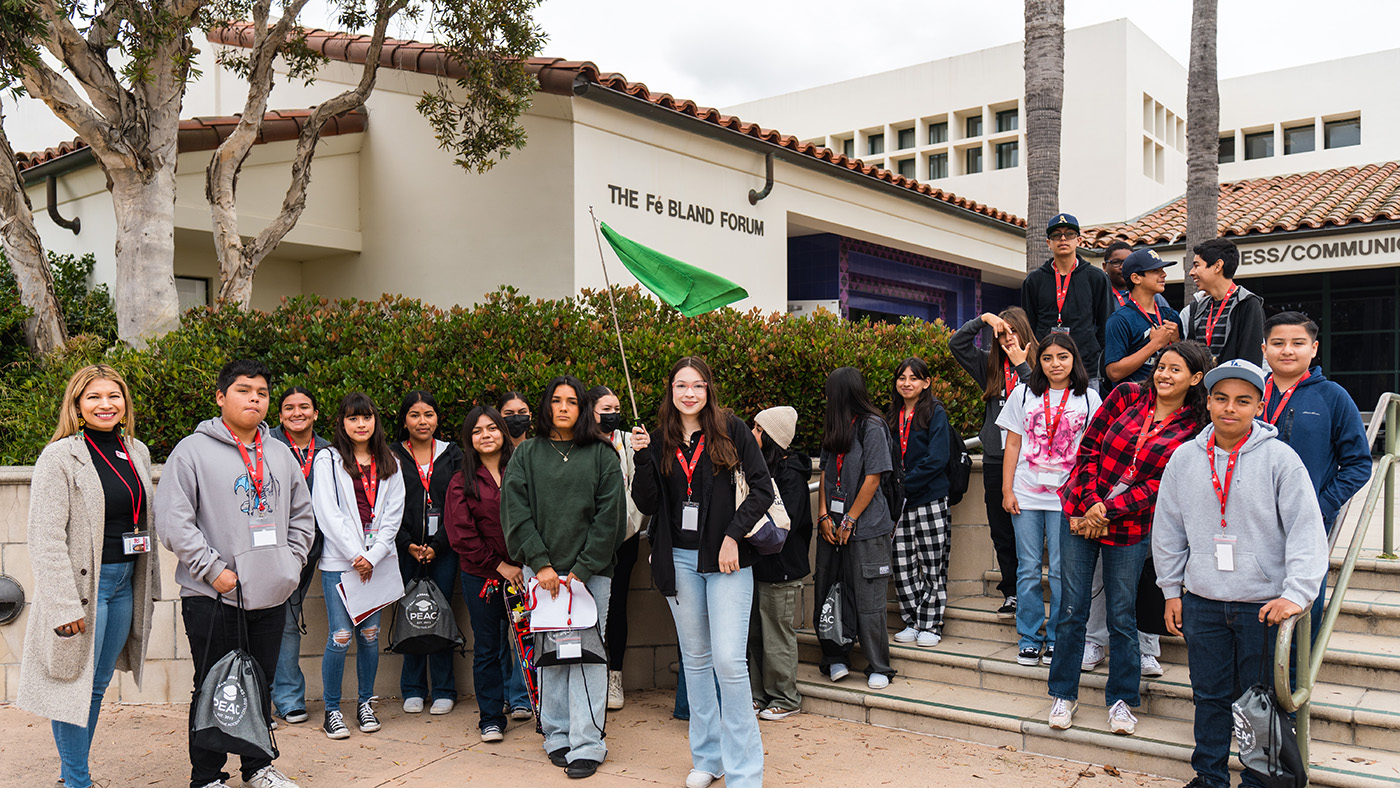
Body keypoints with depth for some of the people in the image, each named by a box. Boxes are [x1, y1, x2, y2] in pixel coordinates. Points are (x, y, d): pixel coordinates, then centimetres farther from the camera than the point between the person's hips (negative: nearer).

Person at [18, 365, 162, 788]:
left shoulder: (137, 452, 9)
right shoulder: (60, 457, -10)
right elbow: (46, 538, -14)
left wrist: (149, 584, 15)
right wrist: (65, 604, -18)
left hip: (125, 582, 6)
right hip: (83, 584, -6)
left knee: (99, 683, 15)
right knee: (76, 684, 1)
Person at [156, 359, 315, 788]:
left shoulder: (281, 454, 13)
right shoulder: (193, 451, -5)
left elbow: (302, 516, 20)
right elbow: (172, 520, -11)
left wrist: (291, 562, 7)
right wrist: (213, 569, -14)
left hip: (271, 595, 5)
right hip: (212, 597, -5)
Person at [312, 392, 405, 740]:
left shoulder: (389, 464, 12)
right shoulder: (328, 460, 2)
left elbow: (393, 515, 6)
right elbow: (328, 513, -6)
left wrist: (373, 556, -6)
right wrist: (356, 556, -11)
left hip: (377, 560, 3)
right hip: (339, 561, -3)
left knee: (370, 633, 7)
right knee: (340, 636, -6)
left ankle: (365, 703, 21)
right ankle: (332, 710, 8)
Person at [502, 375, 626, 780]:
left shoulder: (602, 455, 6)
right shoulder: (526, 454, 10)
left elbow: (609, 516, 0)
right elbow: (516, 512, 3)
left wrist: (581, 570, -7)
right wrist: (541, 564, -8)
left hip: (591, 572, -1)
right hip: (543, 571, 2)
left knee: (588, 653, -3)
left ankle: (587, 744, 2)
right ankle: (557, 736, 16)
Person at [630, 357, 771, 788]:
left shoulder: (731, 429, -3)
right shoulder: (660, 438, 7)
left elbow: (762, 488, -3)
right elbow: (647, 504, 3)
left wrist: (733, 535, -12)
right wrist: (643, 458, -11)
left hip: (726, 559, -4)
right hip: (679, 559, 4)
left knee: (729, 661, -9)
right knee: (695, 659, 12)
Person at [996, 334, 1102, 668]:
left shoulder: (1088, 398, 4)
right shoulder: (1023, 394, 7)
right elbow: (1013, 444, 8)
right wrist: (1007, 490, 2)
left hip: (1067, 495, -1)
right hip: (1026, 495, 1)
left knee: (1062, 570, 2)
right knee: (1028, 568, 5)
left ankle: (1057, 639, 15)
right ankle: (1029, 637, 16)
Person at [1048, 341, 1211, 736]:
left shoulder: (1193, 431, -2)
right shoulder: (1128, 396, 1)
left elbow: (1158, 486, -7)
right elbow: (1089, 447, -1)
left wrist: (1107, 509, -16)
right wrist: (1091, 504, -10)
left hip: (1130, 529, -1)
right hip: (1081, 513, 1)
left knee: (1122, 615, 7)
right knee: (1072, 608, 5)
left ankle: (1121, 699, 25)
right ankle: (1064, 695, 20)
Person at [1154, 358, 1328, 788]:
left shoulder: (1280, 458, -7)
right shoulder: (1185, 458, 4)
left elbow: (1307, 530, -9)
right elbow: (1168, 530, 11)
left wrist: (1296, 593, -16)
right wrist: (1172, 590, 11)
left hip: (1263, 603, -3)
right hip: (1202, 602, 3)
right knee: (1210, 695, 14)